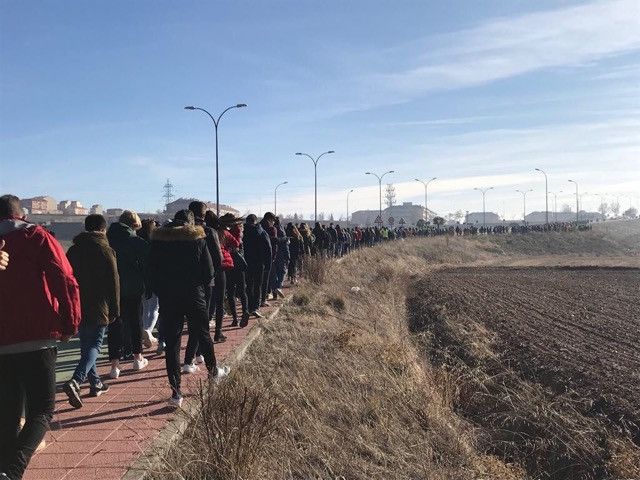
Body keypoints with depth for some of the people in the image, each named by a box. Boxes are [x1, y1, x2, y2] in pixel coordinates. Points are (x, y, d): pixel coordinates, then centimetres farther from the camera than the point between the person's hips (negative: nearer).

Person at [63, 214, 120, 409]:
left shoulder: (74, 250, 8)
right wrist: (115, 310, -3)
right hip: (98, 309, -5)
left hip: (77, 307, 6)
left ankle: (95, 383, 23)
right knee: (94, 345, -2)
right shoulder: (105, 250, -7)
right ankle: (75, 382, -21)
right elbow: (114, 282, -10)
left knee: (86, 345, 16)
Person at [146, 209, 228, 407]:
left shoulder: (158, 239, 0)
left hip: (167, 299, 1)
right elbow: (209, 271, -4)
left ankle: (176, 393, 2)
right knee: (203, 335, 19)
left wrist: (160, 292, 11)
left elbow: (150, 272, 0)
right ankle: (213, 371, 39)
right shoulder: (198, 238, -4)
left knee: (171, 343, 3)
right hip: (194, 296, 0)